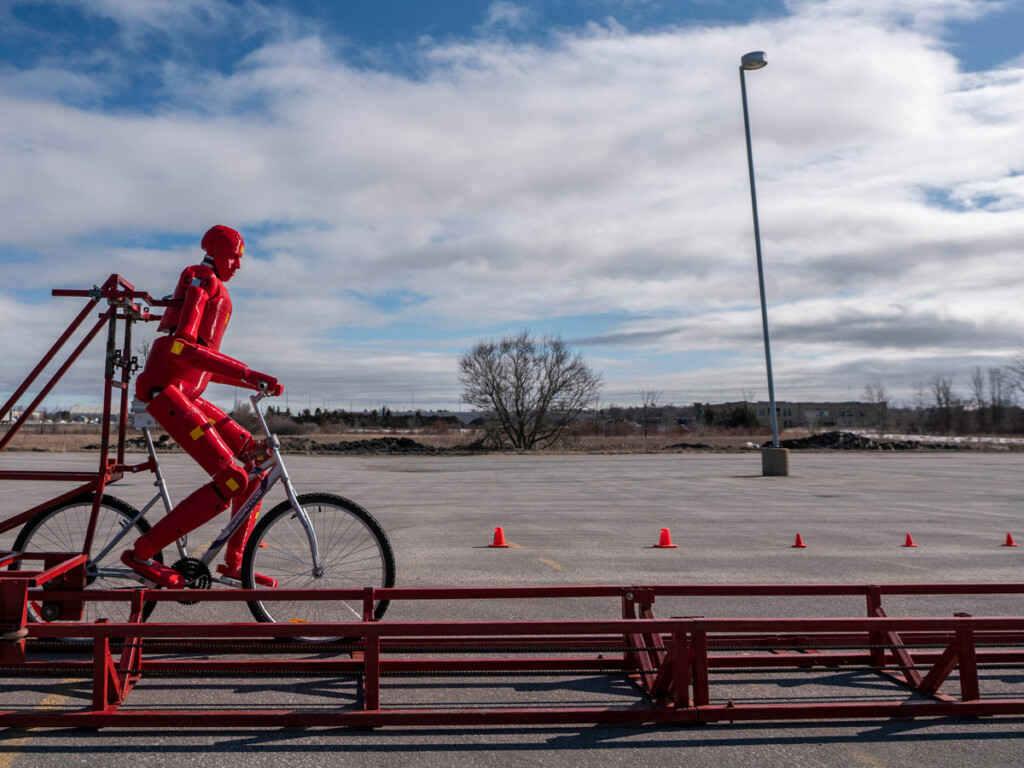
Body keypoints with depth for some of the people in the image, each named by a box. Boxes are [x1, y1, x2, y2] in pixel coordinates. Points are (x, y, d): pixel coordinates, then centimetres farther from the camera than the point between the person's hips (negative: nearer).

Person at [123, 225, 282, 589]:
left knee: (256, 459, 4)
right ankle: (141, 552, -8)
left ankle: (234, 561, 10)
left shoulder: (215, 290, 25)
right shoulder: (202, 279, -5)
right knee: (232, 480, -19)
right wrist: (248, 374, -26)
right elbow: (181, 347, -21)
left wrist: (255, 381, 18)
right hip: (165, 390, -10)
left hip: (186, 394, 10)